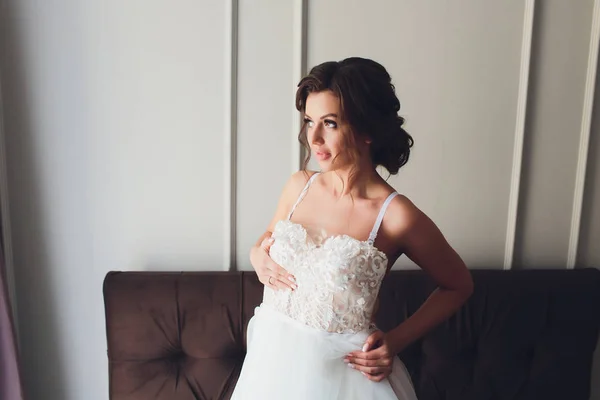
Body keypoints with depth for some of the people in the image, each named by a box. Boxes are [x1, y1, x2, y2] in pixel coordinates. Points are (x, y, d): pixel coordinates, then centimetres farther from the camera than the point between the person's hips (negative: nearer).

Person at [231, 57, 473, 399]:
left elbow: (459, 285, -3)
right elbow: (268, 239, 14)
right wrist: (258, 257, -8)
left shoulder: (396, 216, -18)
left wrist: (396, 341, -10)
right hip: (272, 357, 5)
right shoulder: (299, 185, -5)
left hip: (339, 371, -4)